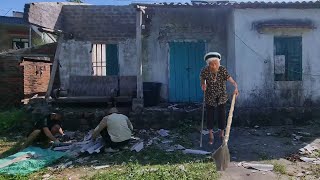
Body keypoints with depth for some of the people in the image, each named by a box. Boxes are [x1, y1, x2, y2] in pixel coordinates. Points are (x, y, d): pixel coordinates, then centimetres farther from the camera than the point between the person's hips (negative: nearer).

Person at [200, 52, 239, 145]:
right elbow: (202, 80, 1)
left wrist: (236, 88, -45)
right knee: (210, 115, 7)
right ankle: (211, 135, 28)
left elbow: (233, 82, -25)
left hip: (222, 97, 0)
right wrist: (203, 85, -21)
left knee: (222, 115, 6)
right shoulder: (205, 71, -17)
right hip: (209, 98, 1)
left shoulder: (223, 70, -19)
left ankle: (222, 134, 30)